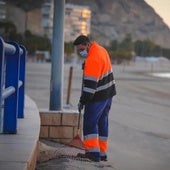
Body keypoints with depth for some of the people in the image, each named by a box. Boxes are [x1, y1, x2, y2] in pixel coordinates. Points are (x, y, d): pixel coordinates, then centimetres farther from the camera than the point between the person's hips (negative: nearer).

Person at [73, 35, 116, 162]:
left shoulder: (92, 59, -23)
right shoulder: (101, 50, 8)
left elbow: (90, 84, -24)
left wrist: (83, 101, -18)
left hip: (98, 97, -10)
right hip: (108, 93, 10)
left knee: (90, 123, -5)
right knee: (102, 123, 13)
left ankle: (93, 152, -10)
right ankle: (102, 153, 18)